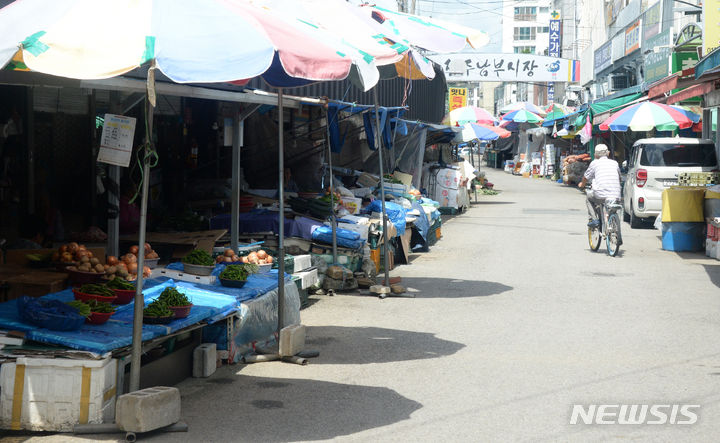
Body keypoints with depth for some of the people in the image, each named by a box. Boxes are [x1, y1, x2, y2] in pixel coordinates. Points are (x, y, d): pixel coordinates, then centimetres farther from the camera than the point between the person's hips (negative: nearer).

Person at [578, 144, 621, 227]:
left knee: (589, 196, 25)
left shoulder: (595, 163, 9)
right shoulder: (615, 163, 19)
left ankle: (594, 219, 11)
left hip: (601, 196, -4)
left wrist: (582, 184, 44)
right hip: (616, 197, 4)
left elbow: (586, 177, 21)